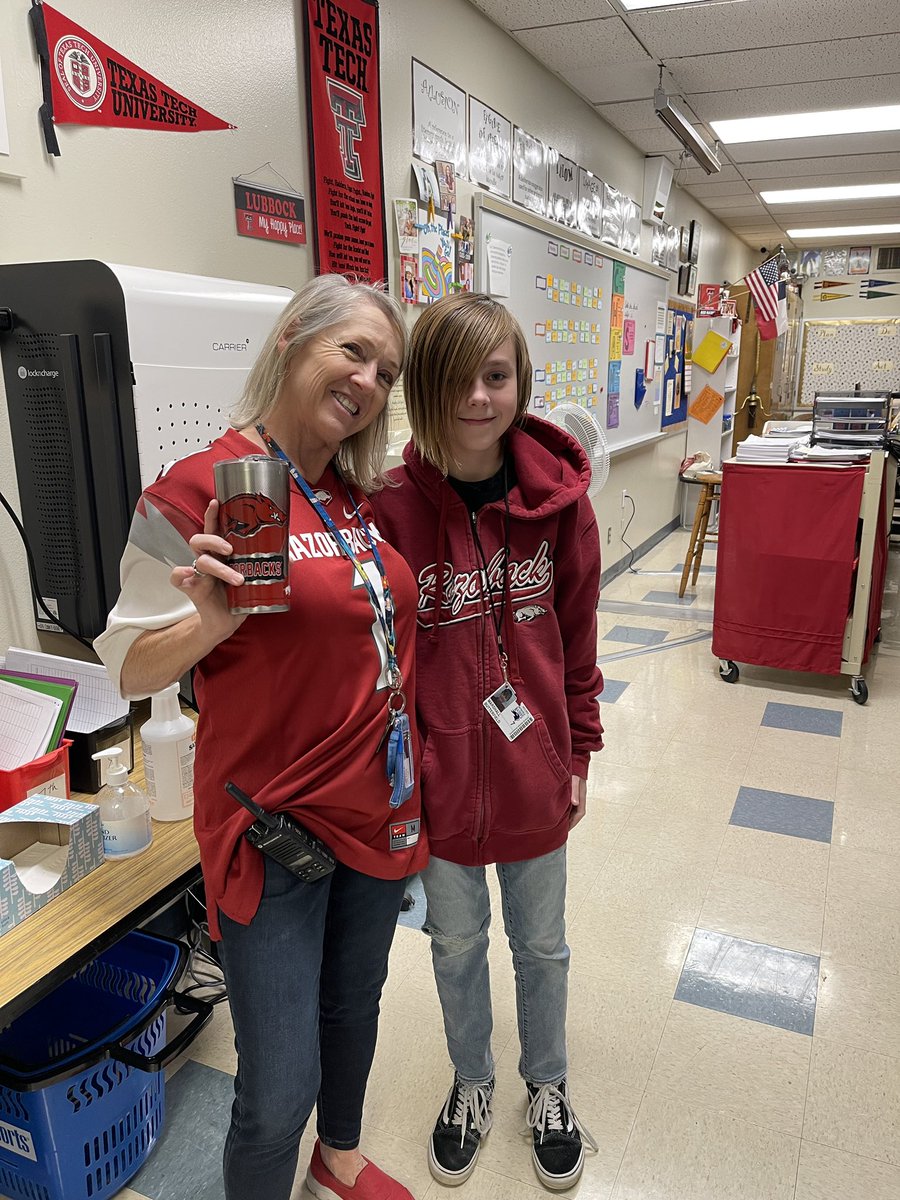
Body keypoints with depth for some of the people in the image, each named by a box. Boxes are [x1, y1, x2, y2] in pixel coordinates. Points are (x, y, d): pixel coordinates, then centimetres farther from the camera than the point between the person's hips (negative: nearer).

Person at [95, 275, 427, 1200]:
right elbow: (129, 669, -11)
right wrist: (215, 617, -28)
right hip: (274, 822, -6)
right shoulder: (201, 487, -16)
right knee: (280, 1089, 3)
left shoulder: (365, 494, 4)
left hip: (377, 806, 7)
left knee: (354, 1008, 26)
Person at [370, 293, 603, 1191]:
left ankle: (547, 1086, 52)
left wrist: (578, 751, 4)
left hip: (534, 772, 1)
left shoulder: (557, 496, -10)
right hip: (438, 778, -1)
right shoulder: (391, 506, -16)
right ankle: (472, 1082, 53)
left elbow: (577, 635, 0)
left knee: (541, 946, 23)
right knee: (456, 944, 23)